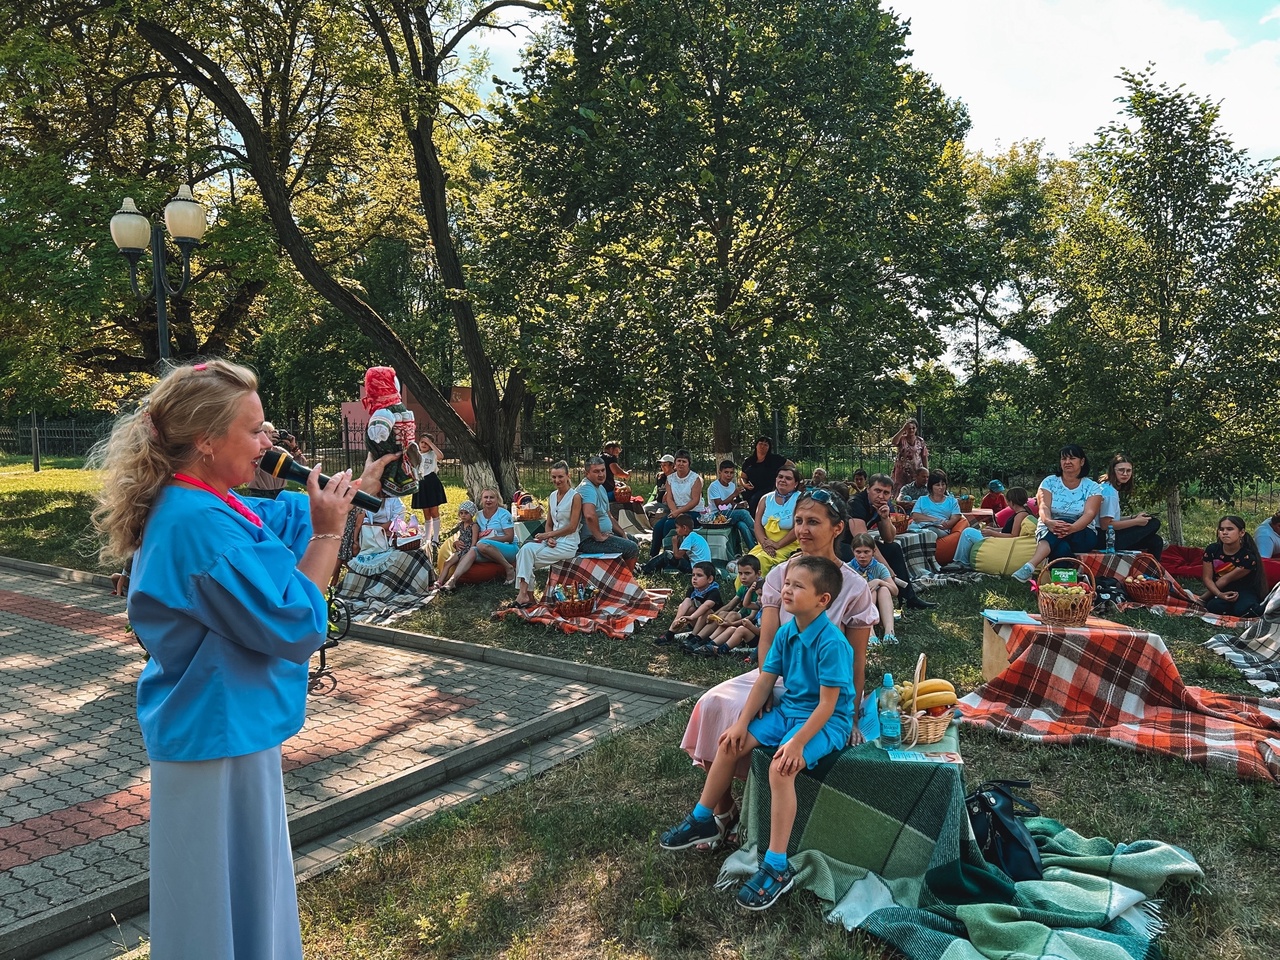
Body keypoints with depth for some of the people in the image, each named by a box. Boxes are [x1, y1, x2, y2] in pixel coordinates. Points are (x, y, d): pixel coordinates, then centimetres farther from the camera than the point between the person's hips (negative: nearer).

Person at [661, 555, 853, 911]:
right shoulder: (785, 632, -1)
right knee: (730, 745, 0)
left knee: (781, 769, -30)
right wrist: (741, 724, -2)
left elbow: (827, 704, -23)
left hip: (825, 721, -8)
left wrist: (797, 743, -26)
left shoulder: (832, 643, -24)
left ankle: (777, 867, -19)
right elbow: (765, 680, 3)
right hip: (787, 709, 8)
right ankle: (702, 821, 20)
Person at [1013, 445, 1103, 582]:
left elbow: (1089, 514, -14)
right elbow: (1044, 507, -11)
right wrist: (1049, 522, -38)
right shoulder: (1049, 482, 5)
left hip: (1083, 535, 0)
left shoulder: (1092, 487, 2)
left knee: (1061, 529, -37)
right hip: (1049, 531, 0)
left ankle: (1029, 567, -51)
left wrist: (1071, 528, -38)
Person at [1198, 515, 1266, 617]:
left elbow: (1225, 579, -15)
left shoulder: (1248, 557, -18)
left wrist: (1203, 598, -11)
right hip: (1221, 591, 1)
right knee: (1214, 606, -34)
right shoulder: (1212, 550, -8)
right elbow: (1207, 578, -7)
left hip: (1243, 591, -1)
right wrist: (1219, 595, -26)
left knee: (1244, 610, -35)